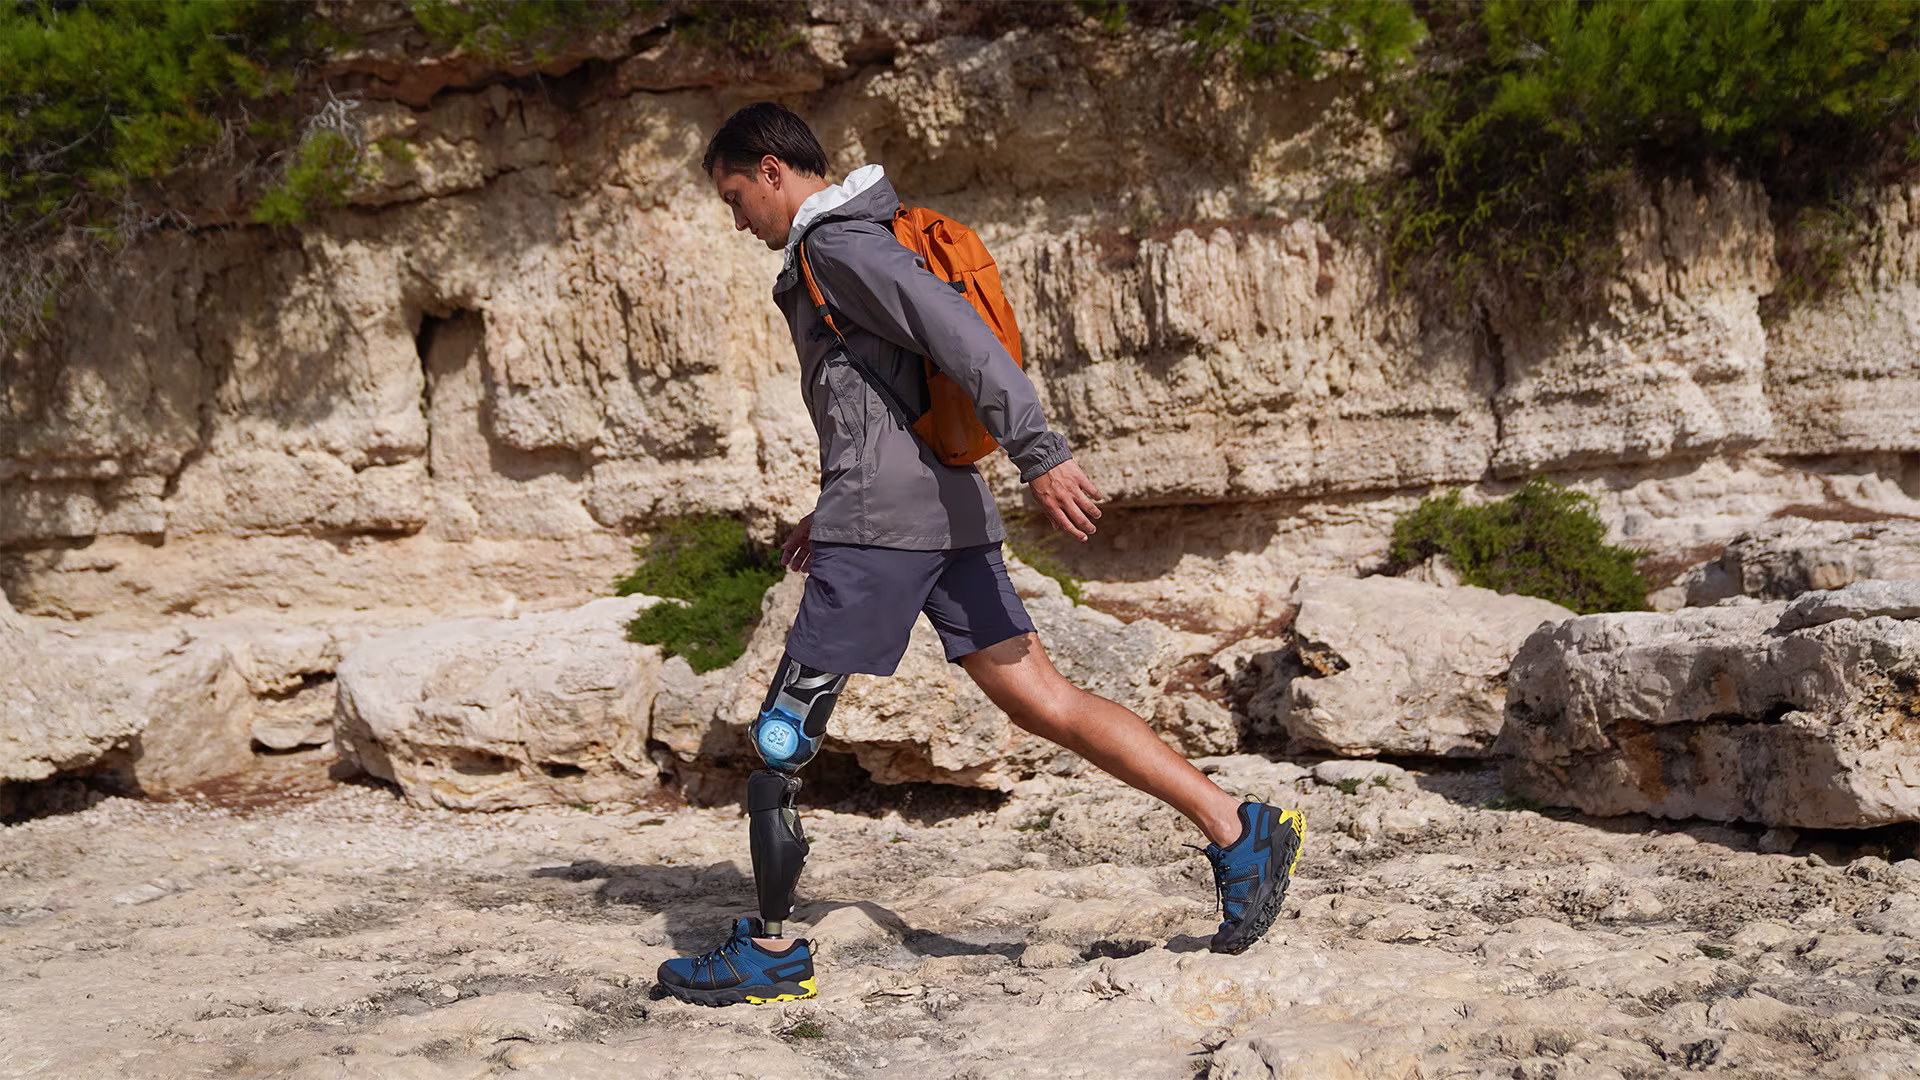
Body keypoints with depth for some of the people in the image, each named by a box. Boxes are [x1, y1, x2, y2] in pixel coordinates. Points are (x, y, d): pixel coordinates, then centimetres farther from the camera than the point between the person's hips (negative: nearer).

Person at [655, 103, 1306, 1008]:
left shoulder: (838, 246, -8)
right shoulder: (864, 241, 22)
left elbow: (961, 335, -21)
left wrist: (1039, 455, -29)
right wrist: (834, 511, 28)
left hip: (882, 524, -10)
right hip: (945, 512, 10)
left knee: (783, 732, 0)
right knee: (1040, 700, 5)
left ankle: (771, 952, 9)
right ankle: (1236, 831, 1)